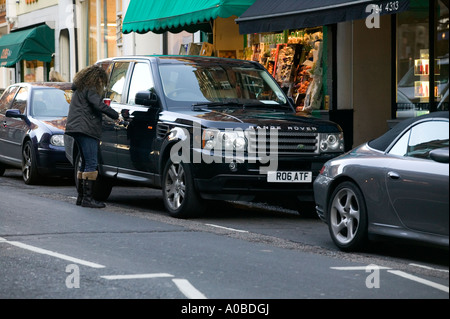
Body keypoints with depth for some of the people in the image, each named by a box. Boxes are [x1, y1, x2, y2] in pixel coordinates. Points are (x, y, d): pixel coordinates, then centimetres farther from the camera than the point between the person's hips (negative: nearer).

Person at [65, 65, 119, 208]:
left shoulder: (79, 89, 23)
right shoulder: (89, 89, -9)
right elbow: (99, 105, -18)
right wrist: (117, 116, -11)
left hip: (78, 129, 11)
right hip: (85, 129, -11)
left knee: (85, 163, 15)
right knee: (91, 164, -12)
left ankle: (81, 196, 17)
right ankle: (87, 198, -16)